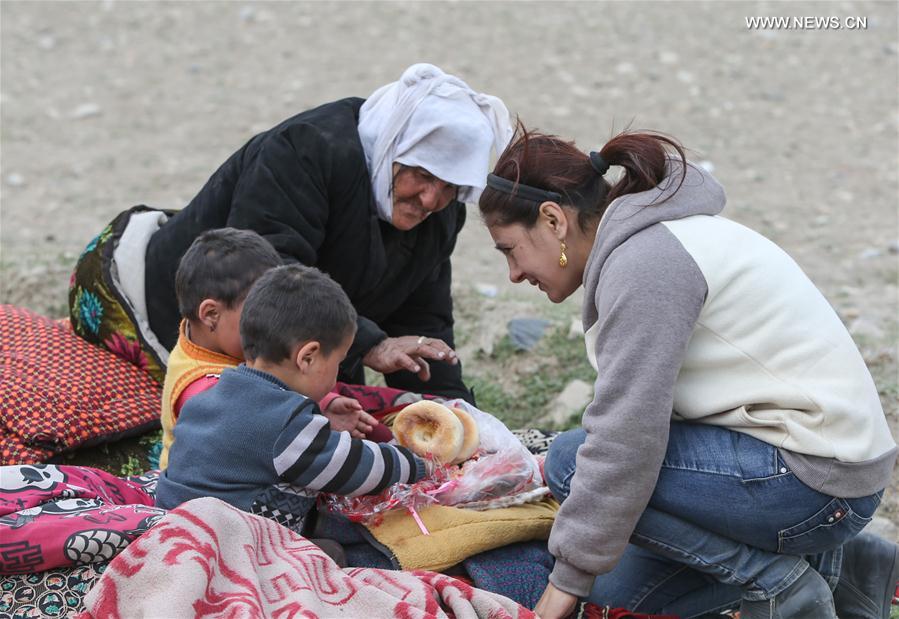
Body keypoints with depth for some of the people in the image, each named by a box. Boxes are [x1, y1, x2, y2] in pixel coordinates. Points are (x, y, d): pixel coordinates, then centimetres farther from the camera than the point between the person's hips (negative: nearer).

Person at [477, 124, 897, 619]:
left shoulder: (642, 262, -19)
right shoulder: (650, 237, 13)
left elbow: (625, 437, -23)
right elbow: (632, 409, 16)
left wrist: (568, 577, -15)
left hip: (813, 477, -10)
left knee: (571, 462, -16)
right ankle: (832, 563, 14)